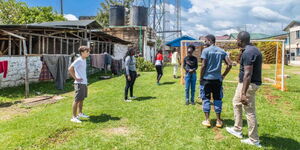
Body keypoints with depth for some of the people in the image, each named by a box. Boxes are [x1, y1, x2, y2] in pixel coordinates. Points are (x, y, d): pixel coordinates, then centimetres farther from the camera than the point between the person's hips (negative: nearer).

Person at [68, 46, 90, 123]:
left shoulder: (84, 60, 12)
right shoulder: (78, 60, -15)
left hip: (84, 83, 9)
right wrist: (76, 78, -18)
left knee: (82, 99, 19)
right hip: (79, 83, -9)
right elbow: (70, 69, -24)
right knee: (77, 100, -3)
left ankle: (80, 113, 33)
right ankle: (74, 117, 3)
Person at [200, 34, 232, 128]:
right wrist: (223, 75, 10)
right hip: (217, 79, 4)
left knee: (206, 99, 7)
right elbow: (229, 65, 1)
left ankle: (207, 120, 9)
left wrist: (200, 78, -4)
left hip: (206, 78, -4)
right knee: (217, 99, 11)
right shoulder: (222, 51, 6)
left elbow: (203, 66, -13)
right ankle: (218, 121, 15)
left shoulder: (206, 50, -8)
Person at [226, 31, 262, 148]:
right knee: (236, 103, 23)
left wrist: (244, 93, -30)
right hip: (244, 83, 11)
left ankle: (254, 140, 11)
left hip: (248, 84, -11)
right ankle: (237, 130, 35)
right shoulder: (253, 49, 10)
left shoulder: (248, 52, -22)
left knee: (250, 112, -2)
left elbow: (248, 74, -28)